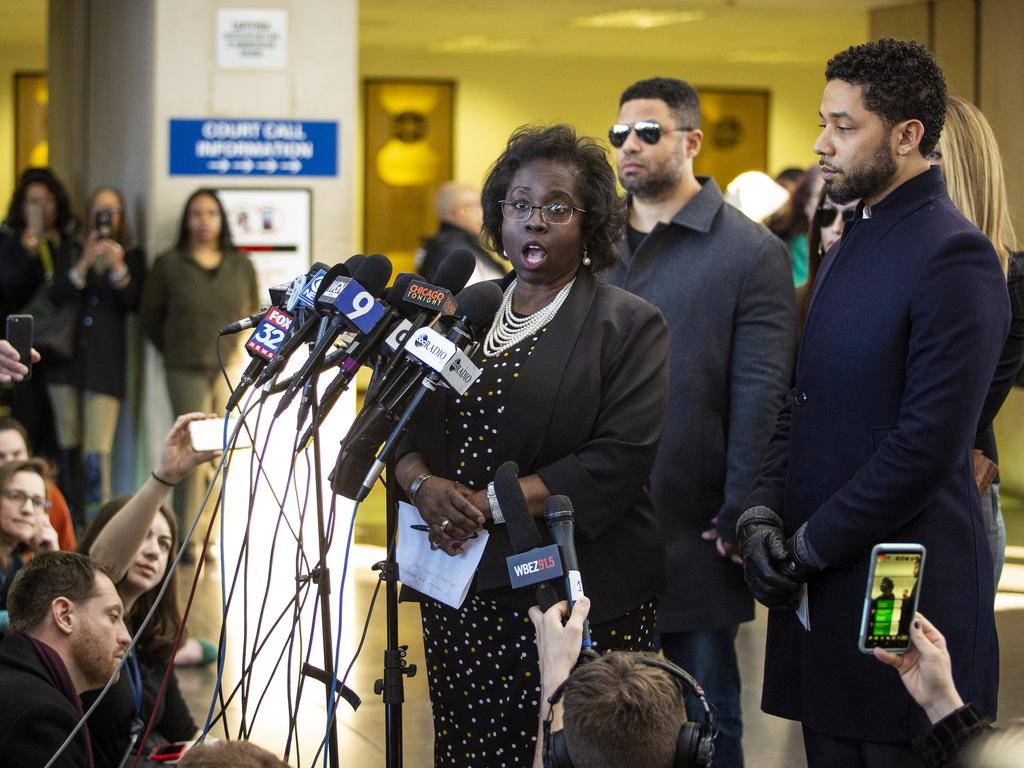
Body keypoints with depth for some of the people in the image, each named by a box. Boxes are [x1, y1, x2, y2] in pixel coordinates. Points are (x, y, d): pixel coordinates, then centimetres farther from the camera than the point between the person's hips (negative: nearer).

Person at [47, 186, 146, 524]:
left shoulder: (132, 257, 9)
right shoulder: (70, 254, 12)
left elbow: (132, 302, -3)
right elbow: (59, 295, -4)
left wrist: (117, 266, -16)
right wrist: (85, 262, -16)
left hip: (106, 359, -3)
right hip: (68, 354, 3)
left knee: (98, 450, -13)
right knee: (69, 443, 5)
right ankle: (75, 520, 14)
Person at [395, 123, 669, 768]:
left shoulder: (628, 324, -2)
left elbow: (619, 460, -13)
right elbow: (403, 427, 12)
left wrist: (489, 505, -15)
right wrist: (424, 484, -11)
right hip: (460, 593, 4)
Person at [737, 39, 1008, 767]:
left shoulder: (953, 256, -14)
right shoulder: (850, 246, 15)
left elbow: (929, 445, -19)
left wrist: (809, 544, -13)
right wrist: (762, 510, 1)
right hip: (822, 594, 8)